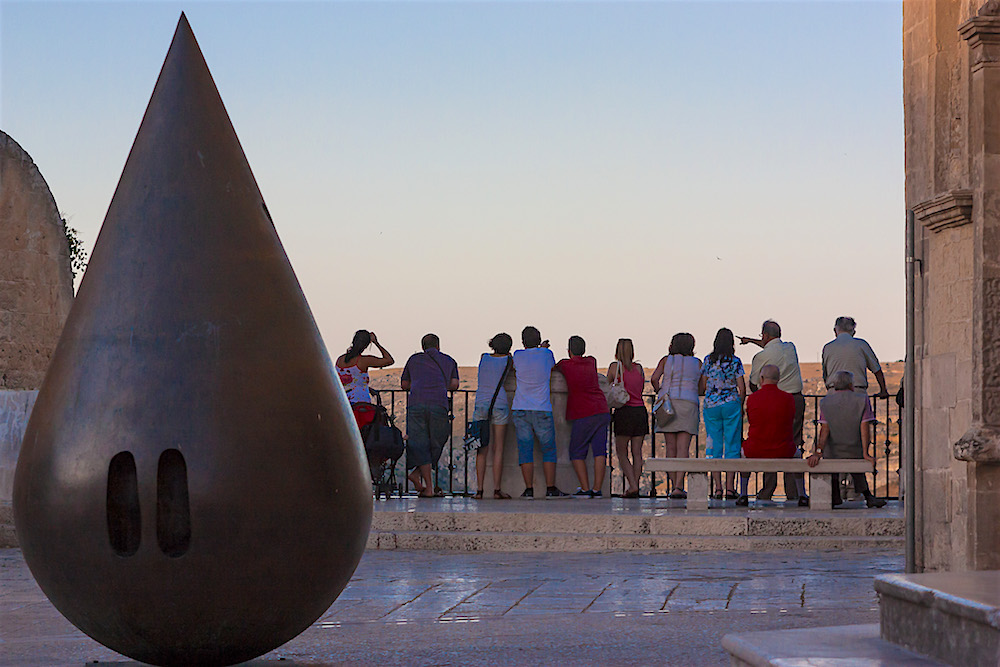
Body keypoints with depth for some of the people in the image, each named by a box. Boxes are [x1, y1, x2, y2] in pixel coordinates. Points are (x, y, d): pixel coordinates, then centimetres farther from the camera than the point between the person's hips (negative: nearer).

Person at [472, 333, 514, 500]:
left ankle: (479, 490, -2)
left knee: (482, 450, 4)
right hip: (500, 404, -2)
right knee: (498, 449, 0)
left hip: (481, 404, 2)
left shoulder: (484, 357, 8)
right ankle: (497, 490, -5)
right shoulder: (507, 360, 1)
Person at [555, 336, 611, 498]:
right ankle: (597, 489, -2)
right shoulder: (591, 362, 12)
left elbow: (554, 368, 20)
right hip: (602, 412, 5)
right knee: (599, 451, 2)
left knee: (577, 453, 4)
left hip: (584, 415, -5)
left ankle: (585, 489, -5)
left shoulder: (566, 365, -2)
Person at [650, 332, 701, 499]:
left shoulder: (666, 360, 9)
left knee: (671, 448, 6)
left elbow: (654, 378, -4)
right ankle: (678, 487, -17)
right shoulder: (697, 363, 10)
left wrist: (659, 392, 13)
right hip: (689, 403, -1)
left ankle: (674, 486, 6)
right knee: (683, 448, -6)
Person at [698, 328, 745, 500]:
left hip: (711, 406, 1)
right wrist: (740, 405, 13)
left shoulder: (708, 360, 1)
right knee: (732, 446, 3)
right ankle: (729, 487, -3)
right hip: (731, 405, -1)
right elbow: (742, 389, -3)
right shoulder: (735, 362, -3)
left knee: (714, 446, 6)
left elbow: (701, 388, 3)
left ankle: (717, 487, -1)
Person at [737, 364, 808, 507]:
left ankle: (743, 495, 33)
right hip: (783, 452, 0)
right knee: (796, 454, 36)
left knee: (744, 451, 36)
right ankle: (802, 496, 32)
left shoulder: (752, 398, -7)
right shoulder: (788, 398, -5)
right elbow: (792, 424, 9)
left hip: (756, 451, 0)